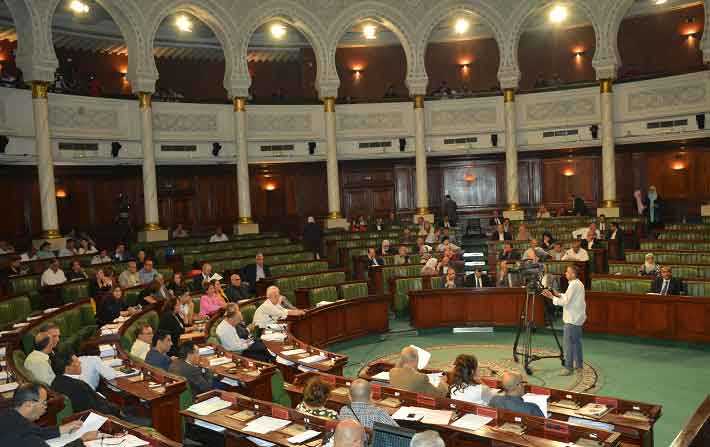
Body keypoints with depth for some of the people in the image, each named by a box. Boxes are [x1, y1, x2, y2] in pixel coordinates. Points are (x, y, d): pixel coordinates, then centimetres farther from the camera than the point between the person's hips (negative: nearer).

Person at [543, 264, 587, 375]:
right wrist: (559, 295, 9)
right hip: (577, 318, 10)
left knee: (568, 343, -6)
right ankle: (579, 365, 24)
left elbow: (565, 302, -20)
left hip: (571, 320, -10)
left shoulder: (573, 284, -18)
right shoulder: (579, 283, 12)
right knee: (576, 342, 17)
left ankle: (568, 367, -4)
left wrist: (552, 297, -15)